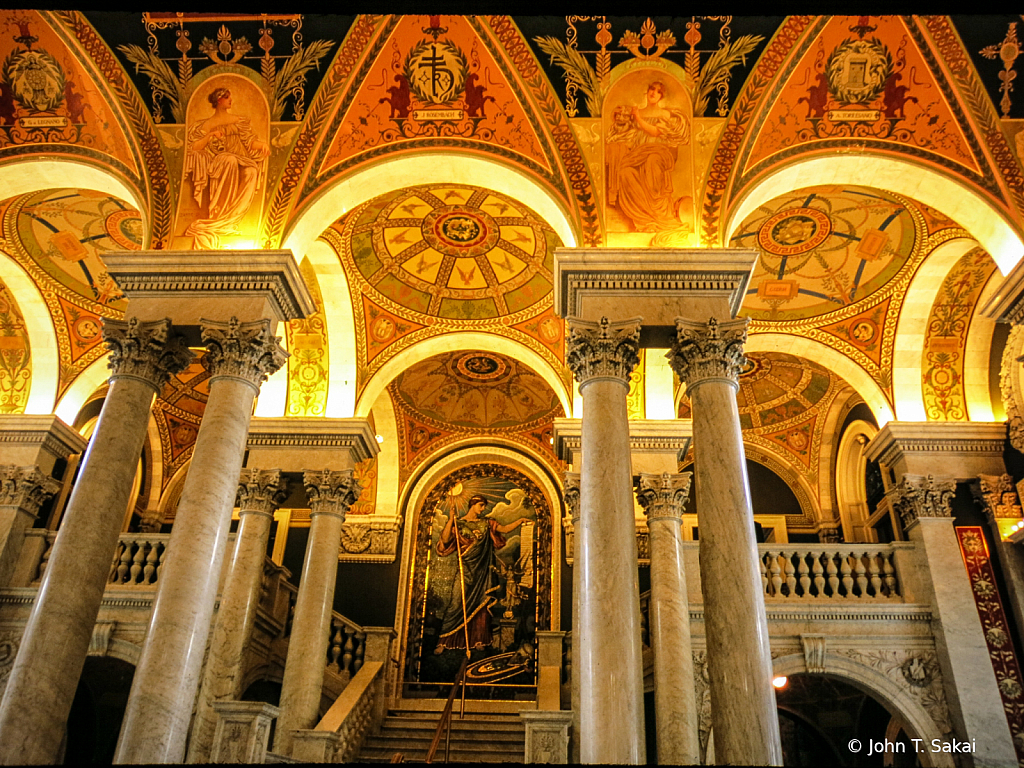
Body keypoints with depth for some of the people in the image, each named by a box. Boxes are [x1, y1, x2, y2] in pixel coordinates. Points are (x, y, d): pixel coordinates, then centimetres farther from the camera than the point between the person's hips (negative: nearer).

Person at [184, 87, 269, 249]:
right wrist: (211, 135, -9)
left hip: (240, 162, 2)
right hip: (217, 162, -2)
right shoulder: (207, 125, 15)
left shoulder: (238, 121, 23)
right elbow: (194, 148, 5)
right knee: (230, 160, -38)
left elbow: (250, 142, 13)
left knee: (252, 170, -34)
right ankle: (219, 214, -41)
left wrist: (262, 145, -8)